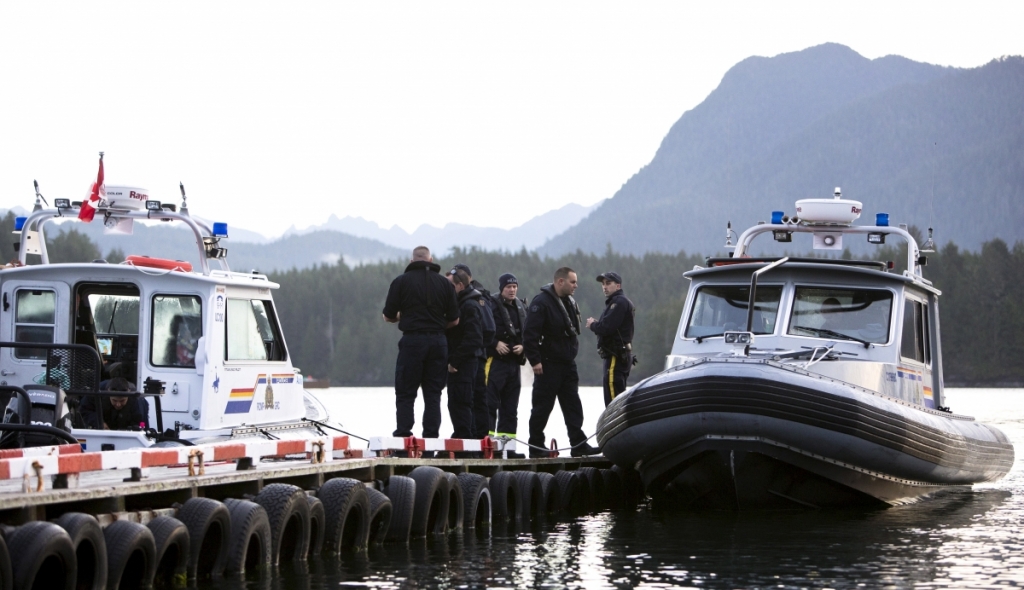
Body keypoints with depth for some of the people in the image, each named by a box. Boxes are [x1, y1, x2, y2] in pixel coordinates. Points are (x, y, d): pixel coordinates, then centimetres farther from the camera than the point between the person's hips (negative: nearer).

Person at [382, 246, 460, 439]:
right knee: (433, 394, 8)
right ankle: (431, 437, 3)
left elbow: (388, 316, 1)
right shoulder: (444, 283, 6)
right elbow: (454, 320, 6)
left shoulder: (401, 281, -1)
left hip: (412, 340, -2)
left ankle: (403, 435, -6)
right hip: (438, 341, 2)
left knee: (405, 394, 3)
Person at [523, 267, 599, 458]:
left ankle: (579, 444, 6)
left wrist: (572, 353, 17)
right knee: (542, 407, -2)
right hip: (548, 365, -8)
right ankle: (536, 447, 4)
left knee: (573, 406, 5)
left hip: (568, 363, 8)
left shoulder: (569, 302, 13)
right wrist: (535, 360, -22)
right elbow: (530, 333, -20)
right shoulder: (542, 302, -15)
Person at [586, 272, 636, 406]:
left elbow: (606, 327, -22)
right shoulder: (616, 301, 22)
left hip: (616, 358, -11)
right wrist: (596, 324, 0)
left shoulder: (619, 302, -13)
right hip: (621, 356, 11)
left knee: (613, 403, -14)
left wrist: (593, 324, -3)